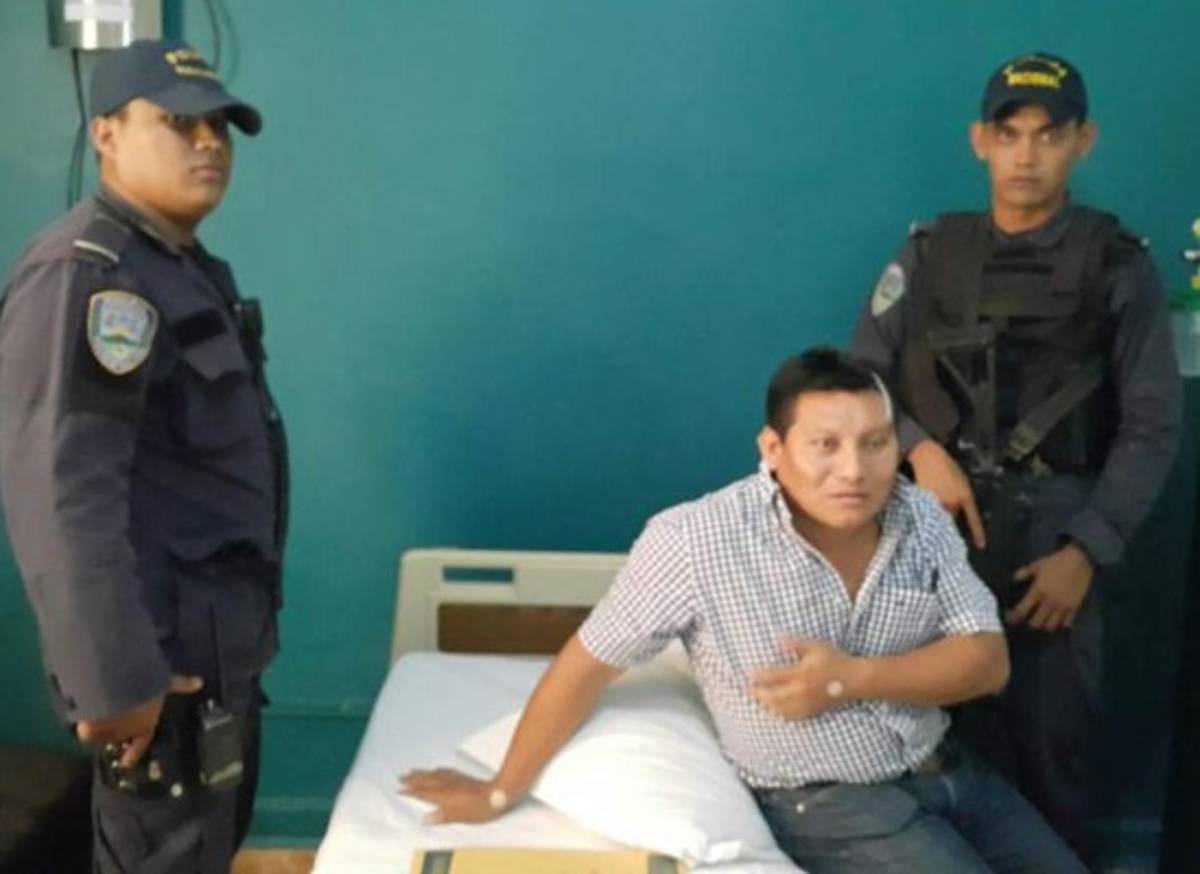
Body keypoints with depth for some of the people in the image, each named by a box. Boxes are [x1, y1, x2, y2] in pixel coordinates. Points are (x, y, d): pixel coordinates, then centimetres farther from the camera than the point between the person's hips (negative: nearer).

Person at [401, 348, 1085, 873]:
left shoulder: (923, 518, -5)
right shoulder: (695, 539, -21)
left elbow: (988, 660, -5)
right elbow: (588, 665, -13)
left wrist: (853, 678, -21)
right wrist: (502, 793, -4)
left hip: (946, 770, 6)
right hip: (829, 805, -6)